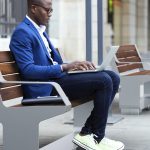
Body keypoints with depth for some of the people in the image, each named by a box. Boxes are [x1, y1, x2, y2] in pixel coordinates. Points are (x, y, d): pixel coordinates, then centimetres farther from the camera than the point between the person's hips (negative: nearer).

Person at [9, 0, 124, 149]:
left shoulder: (40, 30, 19)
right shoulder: (22, 33, -11)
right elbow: (28, 70, -21)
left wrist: (75, 64, 4)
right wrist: (65, 67, -23)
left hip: (57, 77, 10)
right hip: (47, 88, -10)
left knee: (113, 77, 0)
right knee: (104, 81, -20)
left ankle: (87, 132, -1)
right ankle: (97, 138, -7)